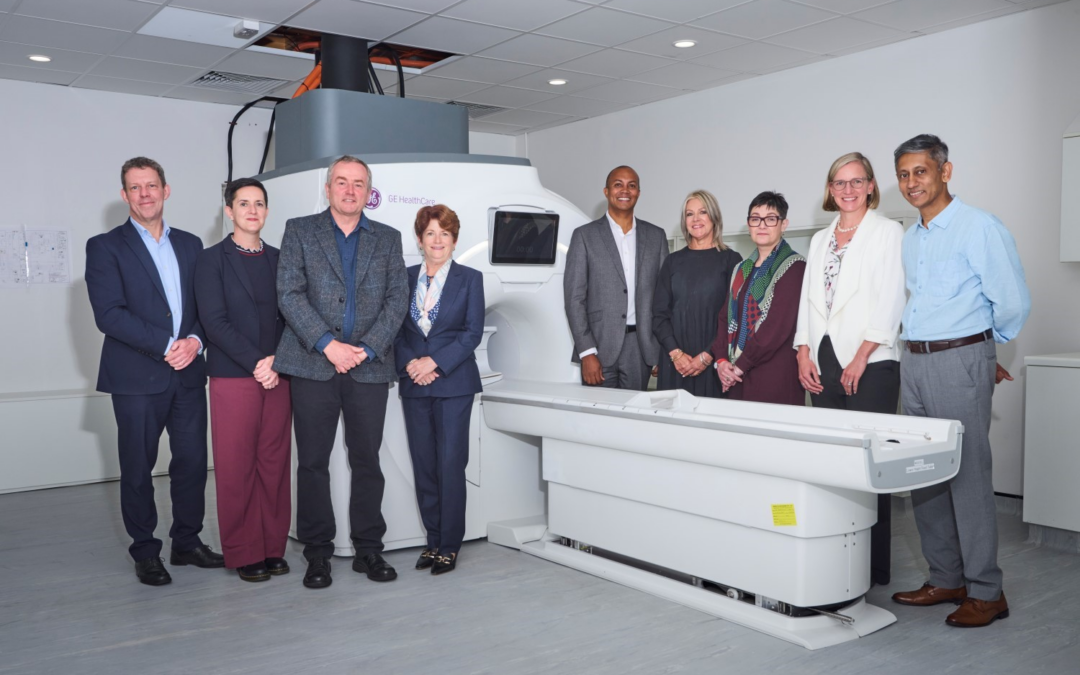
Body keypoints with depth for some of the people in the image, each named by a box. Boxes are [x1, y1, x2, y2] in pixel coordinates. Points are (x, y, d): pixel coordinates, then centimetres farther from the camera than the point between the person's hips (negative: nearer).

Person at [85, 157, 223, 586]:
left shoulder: (190, 245, 14)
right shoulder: (105, 247, 0)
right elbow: (109, 314, -11)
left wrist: (195, 340, -10)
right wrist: (167, 345, -16)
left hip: (188, 373, 4)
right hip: (137, 377, -4)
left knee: (192, 461, 8)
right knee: (137, 469, 5)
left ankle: (187, 542, 23)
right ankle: (145, 553, 19)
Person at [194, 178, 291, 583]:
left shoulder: (278, 259, 13)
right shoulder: (212, 260, 2)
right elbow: (214, 321, -7)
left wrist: (278, 360, -7)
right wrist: (256, 363, -14)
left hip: (277, 376, 3)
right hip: (232, 378, -3)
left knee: (275, 464, 6)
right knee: (236, 468, 1)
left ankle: (272, 548, 16)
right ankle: (243, 554, 11)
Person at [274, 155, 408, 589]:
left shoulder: (388, 239, 13)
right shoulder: (299, 231, 8)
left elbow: (397, 298, 5)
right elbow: (289, 294, -2)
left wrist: (368, 348, -8)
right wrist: (327, 344, -12)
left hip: (369, 366, 1)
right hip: (313, 364, -1)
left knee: (367, 460, 6)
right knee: (312, 462, 3)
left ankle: (369, 550, 17)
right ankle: (317, 554, 14)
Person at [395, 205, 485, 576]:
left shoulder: (470, 279, 4)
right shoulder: (405, 278, 11)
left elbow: (473, 332, -4)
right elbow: (396, 330, 8)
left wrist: (434, 362, -13)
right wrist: (409, 364, -9)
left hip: (454, 383, -3)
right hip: (414, 385, 3)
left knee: (450, 464, -4)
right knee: (423, 465, 5)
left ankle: (449, 546, 6)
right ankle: (433, 541, 16)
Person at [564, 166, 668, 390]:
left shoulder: (656, 236, 10)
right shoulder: (585, 236, 1)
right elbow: (574, 297, -4)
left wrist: (665, 350, 4)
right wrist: (586, 353, -12)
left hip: (642, 346, 3)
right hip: (600, 345, -2)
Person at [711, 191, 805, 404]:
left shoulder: (793, 266, -6)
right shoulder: (742, 270, 16)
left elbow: (779, 325, -15)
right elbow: (725, 317, 12)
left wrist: (740, 365, -14)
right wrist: (721, 360, -4)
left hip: (775, 377, -6)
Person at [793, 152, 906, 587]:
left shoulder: (887, 232, 1)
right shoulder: (820, 239, 20)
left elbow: (889, 301, -7)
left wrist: (862, 356, -14)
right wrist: (804, 352, 5)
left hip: (870, 366, -5)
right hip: (824, 364, 6)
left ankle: (873, 567, 4)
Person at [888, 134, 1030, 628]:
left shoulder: (979, 228, -8)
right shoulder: (910, 239, 16)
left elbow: (1013, 302, -8)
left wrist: (984, 349, 6)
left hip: (960, 362, -8)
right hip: (914, 363, 8)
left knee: (967, 476, -5)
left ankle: (985, 592, 6)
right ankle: (946, 579, 21)